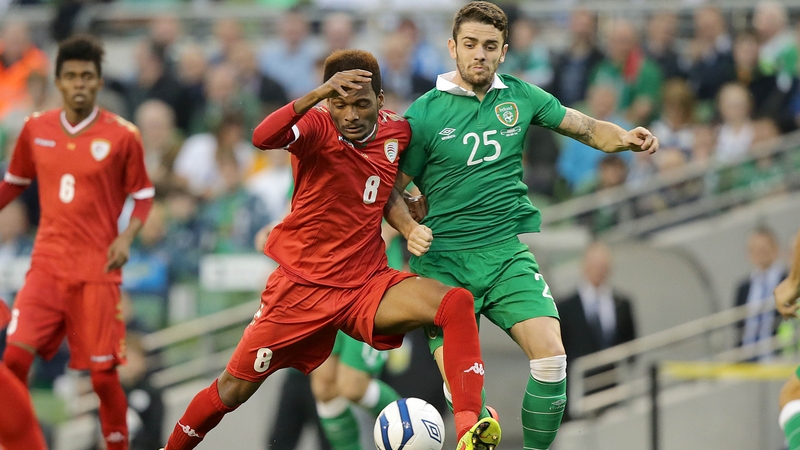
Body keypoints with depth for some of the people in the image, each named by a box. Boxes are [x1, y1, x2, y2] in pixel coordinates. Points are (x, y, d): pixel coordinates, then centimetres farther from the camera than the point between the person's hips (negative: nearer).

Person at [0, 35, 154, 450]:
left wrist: (127, 237, -10)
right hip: (47, 264, 2)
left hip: (97, 269, -2)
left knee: (103, 373, -2)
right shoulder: (36, 129, 5)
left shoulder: (122, 136, -3)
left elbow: (144, 194, 5)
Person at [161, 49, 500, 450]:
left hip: (368, 285, 3)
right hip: (302, 286, -3)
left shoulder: (396, 131, 0)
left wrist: (409, 227, 1)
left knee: (456, 304, -23)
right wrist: (320, 94, -51)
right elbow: (263, 138, -39)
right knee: (234, 389, 3)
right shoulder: (318, 127, -15)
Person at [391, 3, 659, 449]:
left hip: (509, 250, 2)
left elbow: (589, 129, 16)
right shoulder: (426, 113, -1)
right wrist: (414, 230, -16)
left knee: (551, 355, -19)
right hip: (444, 260, -2)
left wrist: (625, 138, -6)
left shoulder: (520, 97, 8)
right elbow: (392, 194, 4)